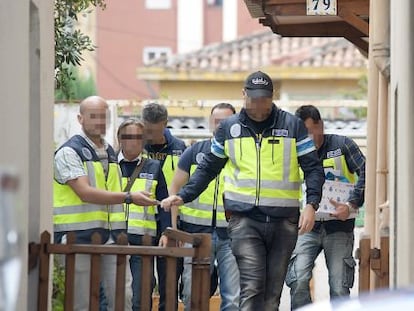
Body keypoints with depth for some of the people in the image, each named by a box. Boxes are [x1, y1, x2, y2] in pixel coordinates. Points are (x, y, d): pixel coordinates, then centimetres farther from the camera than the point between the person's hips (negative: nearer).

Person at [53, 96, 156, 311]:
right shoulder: (69, 152, -6)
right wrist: (129, 197, -25)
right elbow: (85, 193, -18)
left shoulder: (110, 152, 18)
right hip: (79, 236, -6)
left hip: (110, 237, 6)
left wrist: (119, 233, 17)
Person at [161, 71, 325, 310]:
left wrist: (311, 205, -11)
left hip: (284, 221, 1)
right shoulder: (229, 127, 8)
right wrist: (184, 196, 9)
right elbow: (208, 168, 18)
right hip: (244, 220, -1)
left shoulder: (293, 125, 3)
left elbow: (313, 168, 3)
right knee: (252, 287, -15)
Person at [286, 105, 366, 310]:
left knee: (339, 288, -5)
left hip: (338, 226, -2)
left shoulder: (342, 145, 0)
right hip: (307, 225, 2)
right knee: (298, 281, -16)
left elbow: (365, 173, -8)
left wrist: (351, 205, -18)